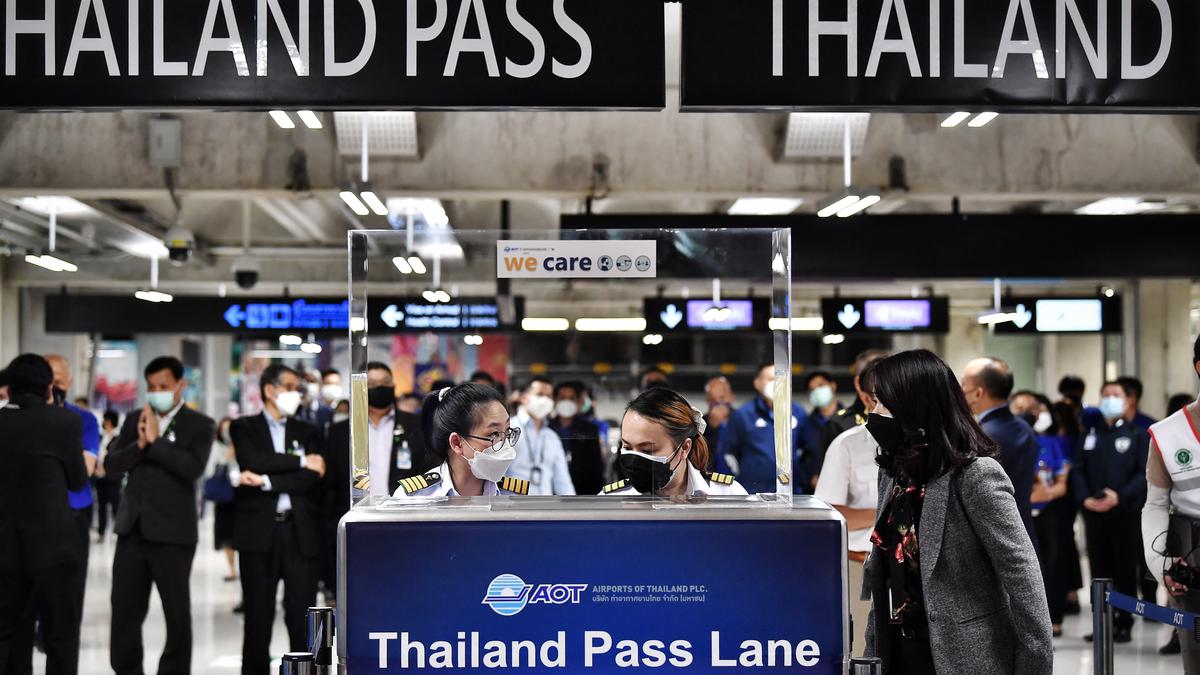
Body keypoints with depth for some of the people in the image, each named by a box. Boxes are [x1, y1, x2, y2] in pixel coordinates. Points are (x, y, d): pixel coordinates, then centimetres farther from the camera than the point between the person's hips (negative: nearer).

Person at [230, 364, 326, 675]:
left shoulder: (308, 432, 14)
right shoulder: (244, 427, 9)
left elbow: (312, 479, -1)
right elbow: (251, 461, -11)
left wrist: (266, 481, -10)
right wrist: (300, 461, -7)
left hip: (301, 533, 2)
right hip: (259, 532, -1)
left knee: (302, 616, -1)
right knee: (258, 616, 2)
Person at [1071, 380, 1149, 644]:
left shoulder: (1138, 435, 6)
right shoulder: (1090, 434, 15)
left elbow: (1145, 472, -4)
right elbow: (1078, 471, 9)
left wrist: (1120, 497, -16)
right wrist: (1085, 498, -8)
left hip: (1125, 512, -3)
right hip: (1093, 513, 3)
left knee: (1125, 570, 0)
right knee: (1099, 570, 3)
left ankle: (1124, 624, 5)